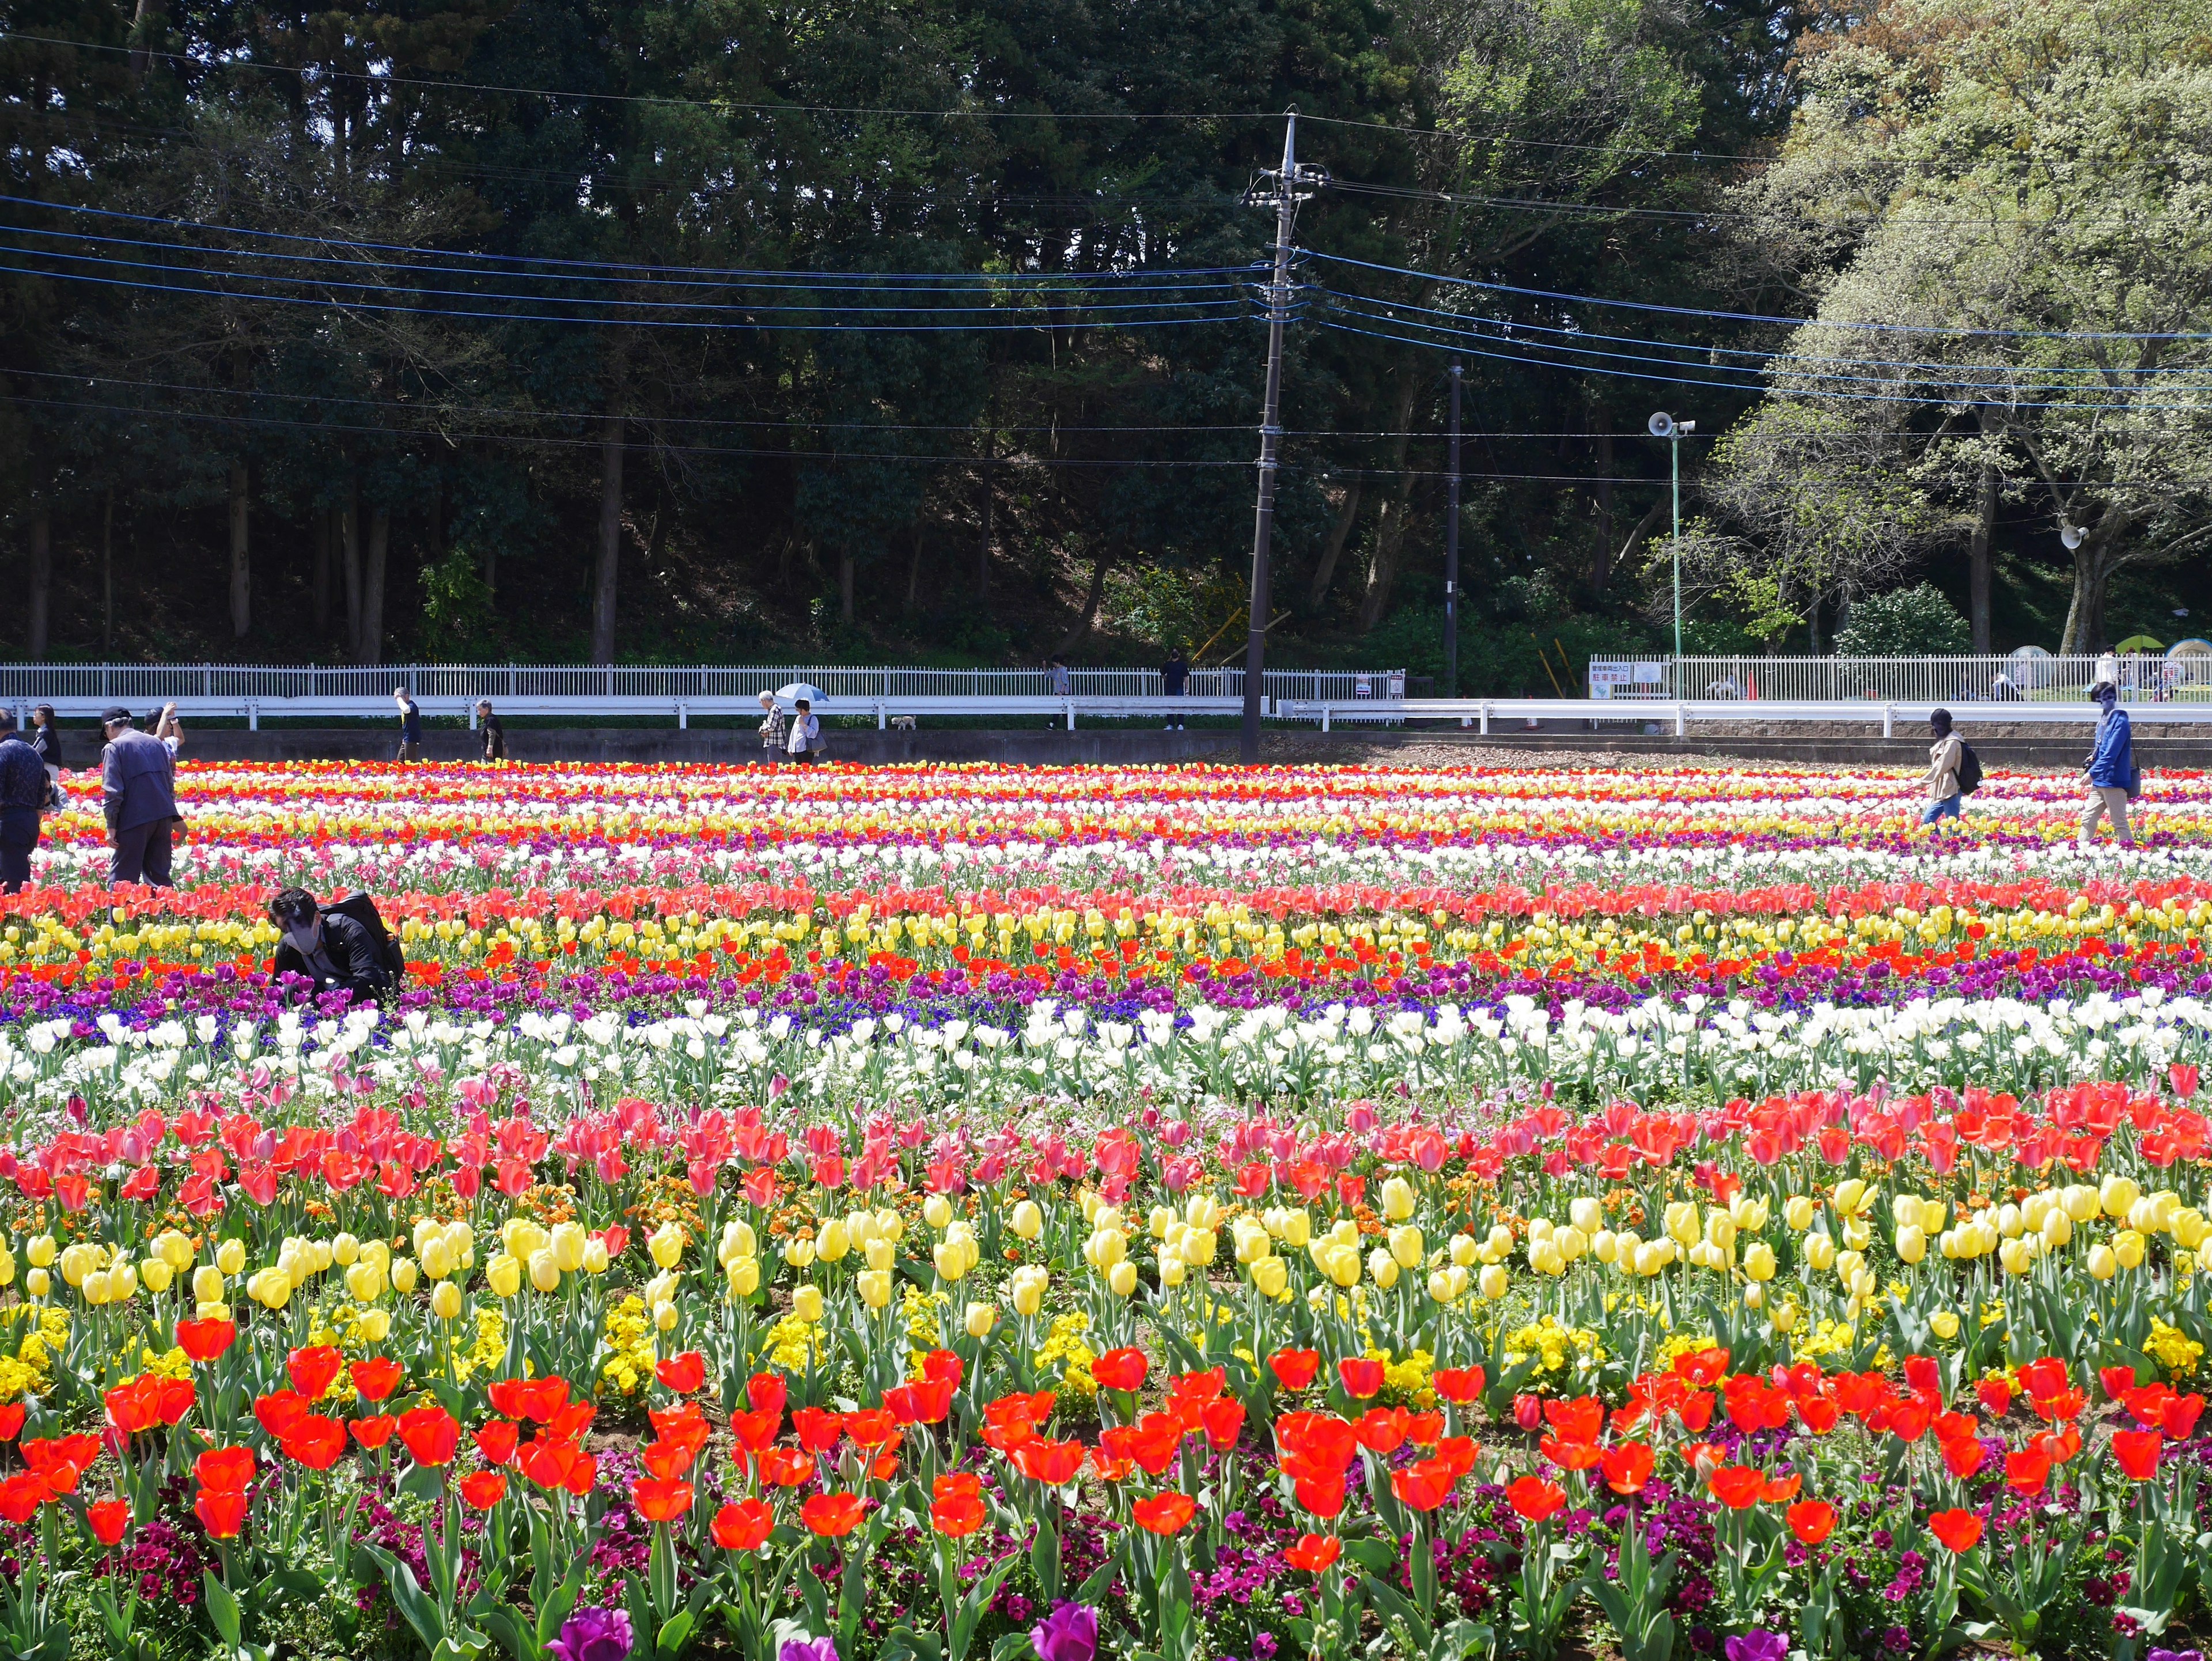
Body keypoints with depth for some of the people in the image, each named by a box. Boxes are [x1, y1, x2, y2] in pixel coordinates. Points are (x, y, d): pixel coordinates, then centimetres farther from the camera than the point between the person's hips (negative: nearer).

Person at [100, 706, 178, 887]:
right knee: (160, 875, 12)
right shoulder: (157, 743, 15)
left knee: (123, 879, -1)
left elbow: (112, 791, -12)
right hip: (163, 816, 6)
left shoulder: (114, 748, -5)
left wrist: (111, 826, -8)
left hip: (134, 818, -6)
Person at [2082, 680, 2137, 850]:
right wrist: (2094, 756, 7)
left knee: (2120, 824, -4)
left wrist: (2093, 772, -25)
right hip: (2099, 782, 9)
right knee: (2088, 819, 8)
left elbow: (2111, 754, -22)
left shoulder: (2120, 722, -15)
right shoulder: (2103, 720, 14)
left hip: (2114, 781, -9)